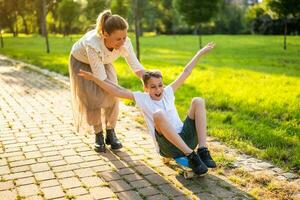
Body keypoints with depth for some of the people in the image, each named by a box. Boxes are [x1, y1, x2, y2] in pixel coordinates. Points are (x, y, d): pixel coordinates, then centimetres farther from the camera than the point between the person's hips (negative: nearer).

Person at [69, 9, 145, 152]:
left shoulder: (124, 42, -33)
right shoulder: (92, 43, -44)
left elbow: (137, 67, -22)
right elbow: (101, 79, -38)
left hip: (103, 61, 3)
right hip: (81, 62, -3)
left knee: (112, 95, -11)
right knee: (93, 98, -12)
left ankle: (110, 133, 5)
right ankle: (98, 135, 8)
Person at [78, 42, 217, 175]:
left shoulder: (167, 93, 16)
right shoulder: (143, 99, 6)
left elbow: (186, 72, 21)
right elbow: (117, 91, 0)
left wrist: (200, 52, 26)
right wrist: (93, 78, -6)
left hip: (186, 139, 4)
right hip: (168, 148, -4)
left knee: (198, 101, -10)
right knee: (158, 114, -33)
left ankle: (203, 151, -19)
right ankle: (191, 156, -31)